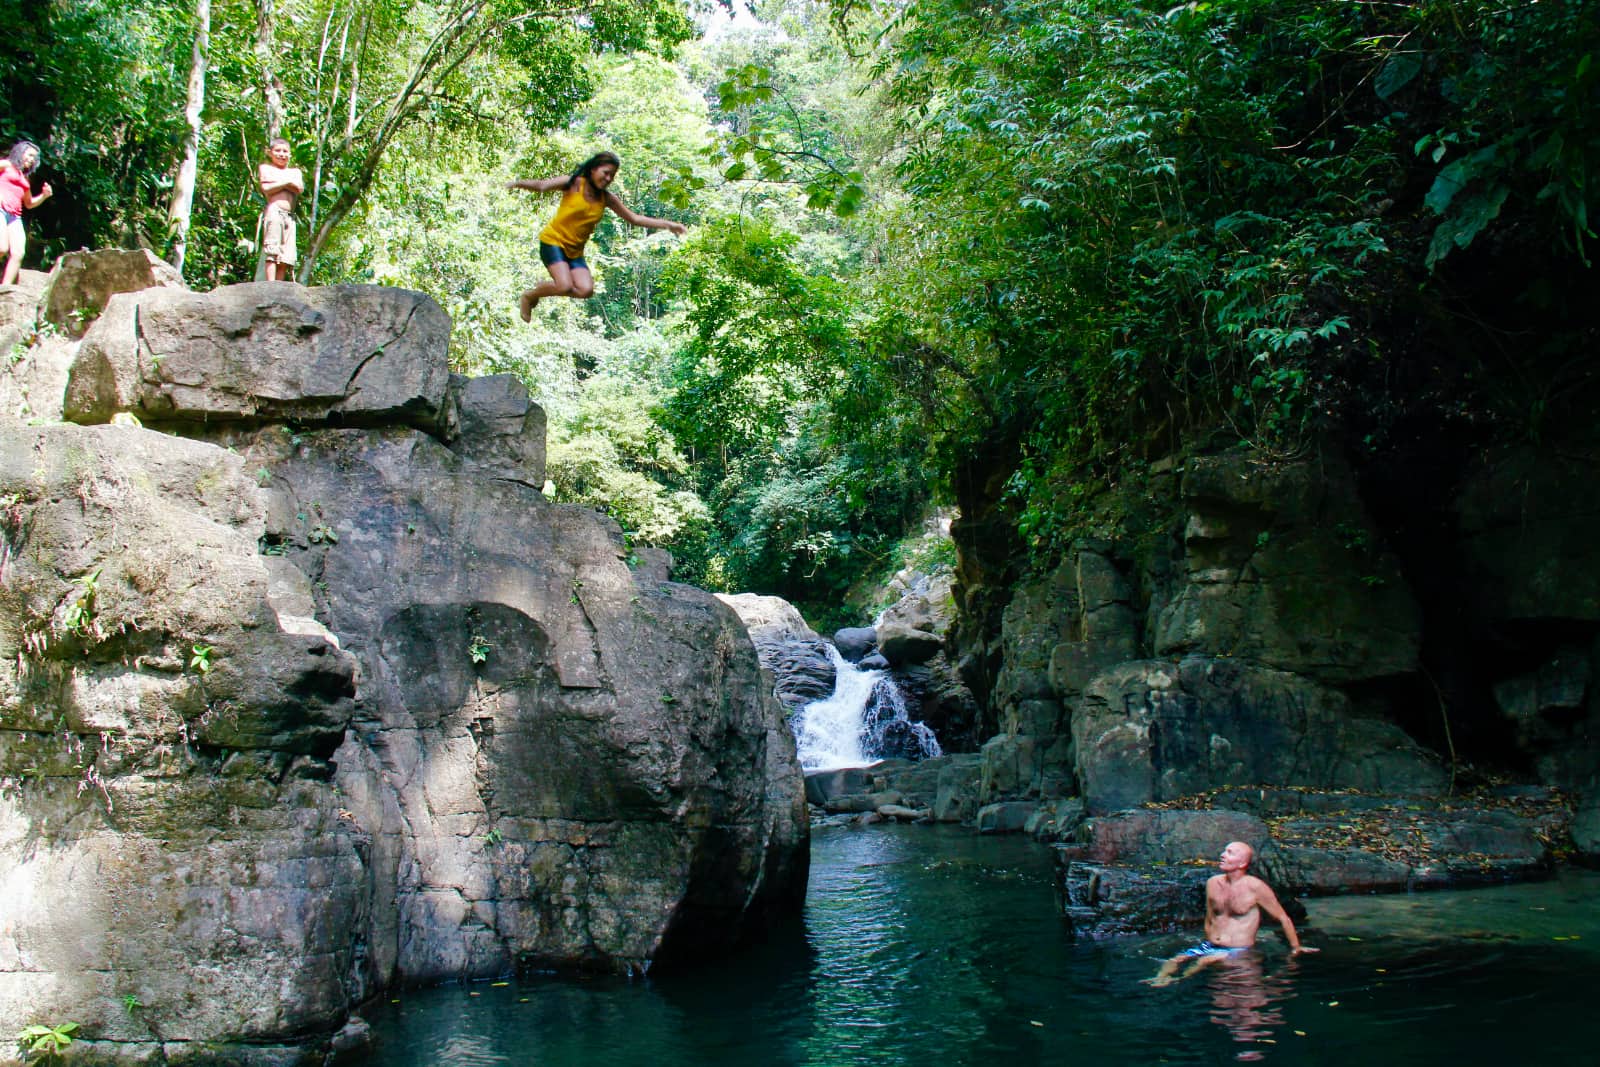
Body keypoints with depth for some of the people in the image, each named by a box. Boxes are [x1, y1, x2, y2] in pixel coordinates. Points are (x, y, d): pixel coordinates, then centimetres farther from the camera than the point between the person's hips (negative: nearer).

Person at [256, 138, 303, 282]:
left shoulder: (295, 171, 22)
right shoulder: (265, 168, 11)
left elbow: (300, 188, 2)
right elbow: (266, 188, -6)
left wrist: (276, 182, -2)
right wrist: (286, 182, 0)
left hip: (290, 215, 5)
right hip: (274, 211, -5)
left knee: (285, 258, -3)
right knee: (272, 251, -14)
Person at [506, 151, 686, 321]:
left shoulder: (607, 198, 4)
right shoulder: (574, 184, -8)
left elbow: (634, 218, 8)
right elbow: (542, 186, -18)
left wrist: (668, 224, 2)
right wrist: (517, 183, -37)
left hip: (575, 251, 5)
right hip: (553, 241, -5)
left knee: (586, 290, -16)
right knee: (565, 287, -24)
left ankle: (544, 288, 11)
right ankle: (529, 296, 5)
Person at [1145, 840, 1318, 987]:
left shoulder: (1255, 887, -9)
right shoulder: (1213, 883, 8)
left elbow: (1283, 918, 0)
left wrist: (1296, 948, 6)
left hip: (1238, 951, -5)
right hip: (1210, 946, 5)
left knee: (1203, 961, -34)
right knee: (1174, 961, -22)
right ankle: (1159, 980, -42)